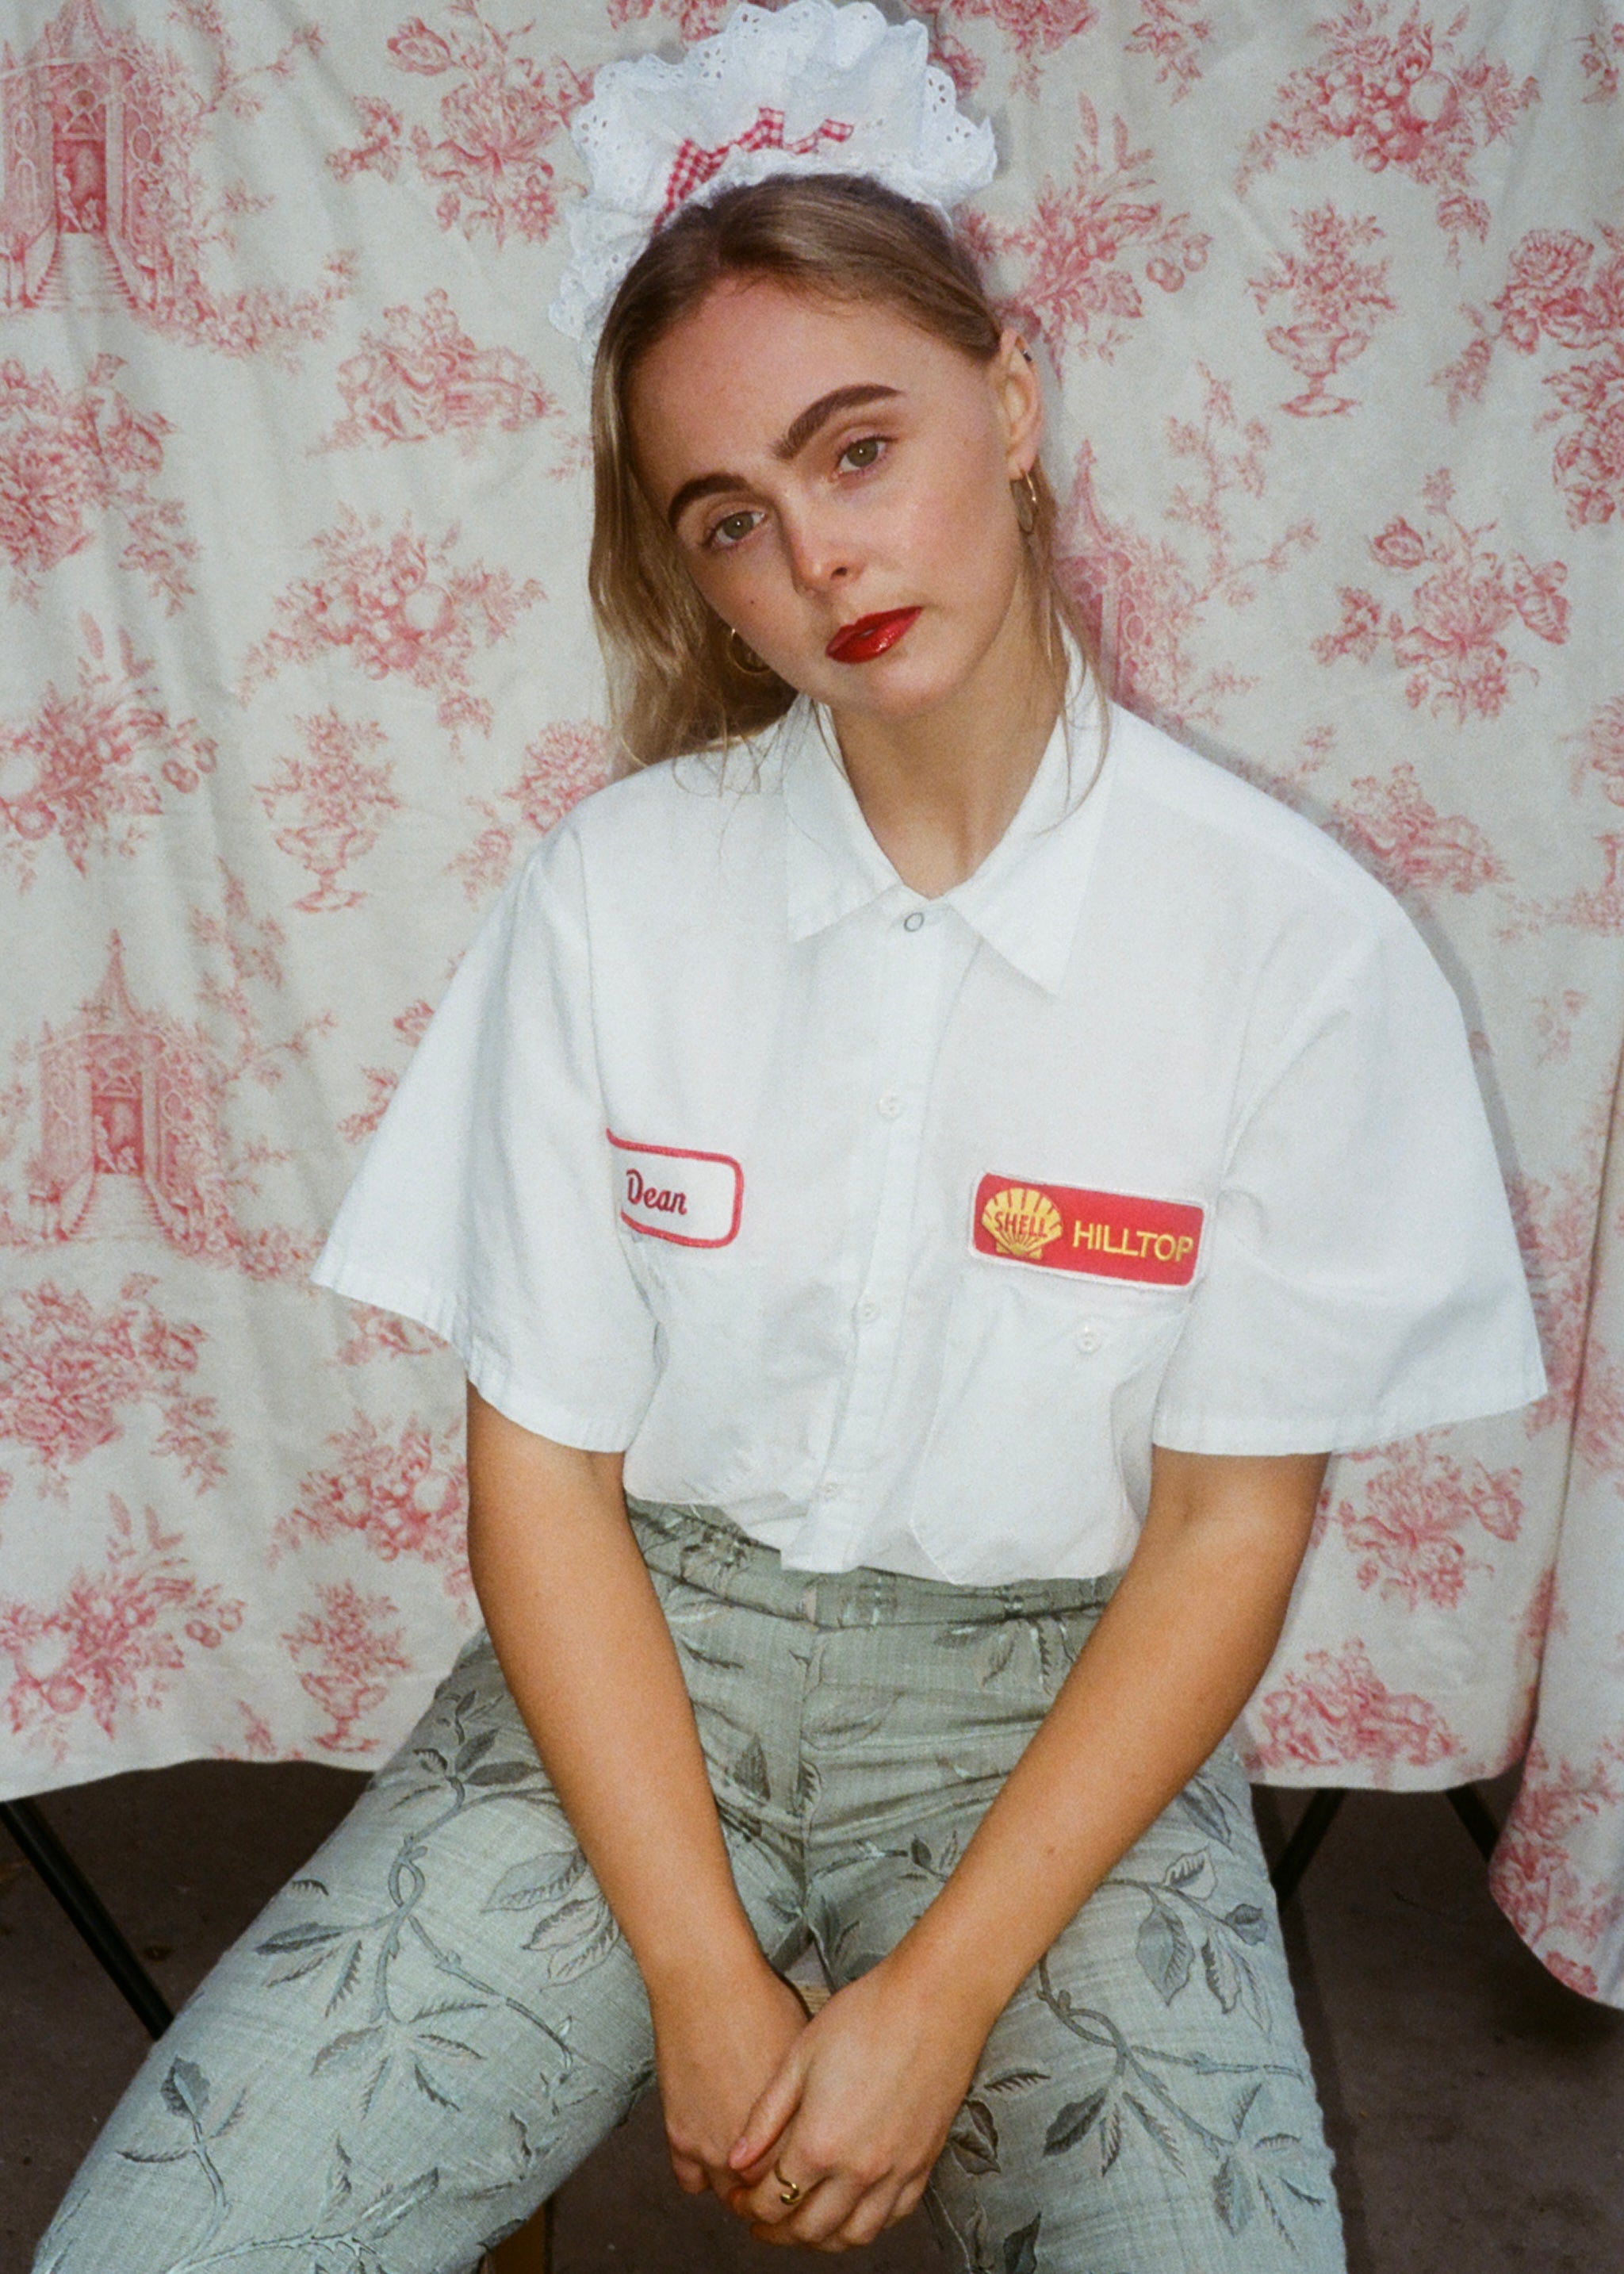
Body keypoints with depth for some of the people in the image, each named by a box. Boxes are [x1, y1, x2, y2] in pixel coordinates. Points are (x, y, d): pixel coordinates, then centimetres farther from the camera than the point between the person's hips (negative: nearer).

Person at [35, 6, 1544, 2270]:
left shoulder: (1298, 940, -10)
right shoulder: (613, 892, -6)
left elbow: (1232, 1521, -6)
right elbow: (542, 1465, -5)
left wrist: (936, 1998, -12)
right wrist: (706, 1978, -11)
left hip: (1056, 1686, 0)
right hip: (640, 1651, 1)